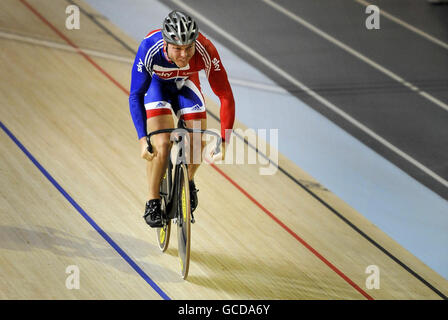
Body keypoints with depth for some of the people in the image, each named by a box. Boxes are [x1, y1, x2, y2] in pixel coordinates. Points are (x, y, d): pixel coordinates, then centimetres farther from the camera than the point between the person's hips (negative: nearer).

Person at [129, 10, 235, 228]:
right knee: (162, 144, -20)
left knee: (199, 141, -12)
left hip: (185, 83, 2)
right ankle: (152, 202, -2)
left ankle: (188, 182, 19)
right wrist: (142, 139, -39)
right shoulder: (150, 48, -39)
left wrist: (223, 140, -35)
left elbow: (225, 96, -30)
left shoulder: (205, 51, -37)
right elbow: (135, 96, -31)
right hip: (155, 83, -2)